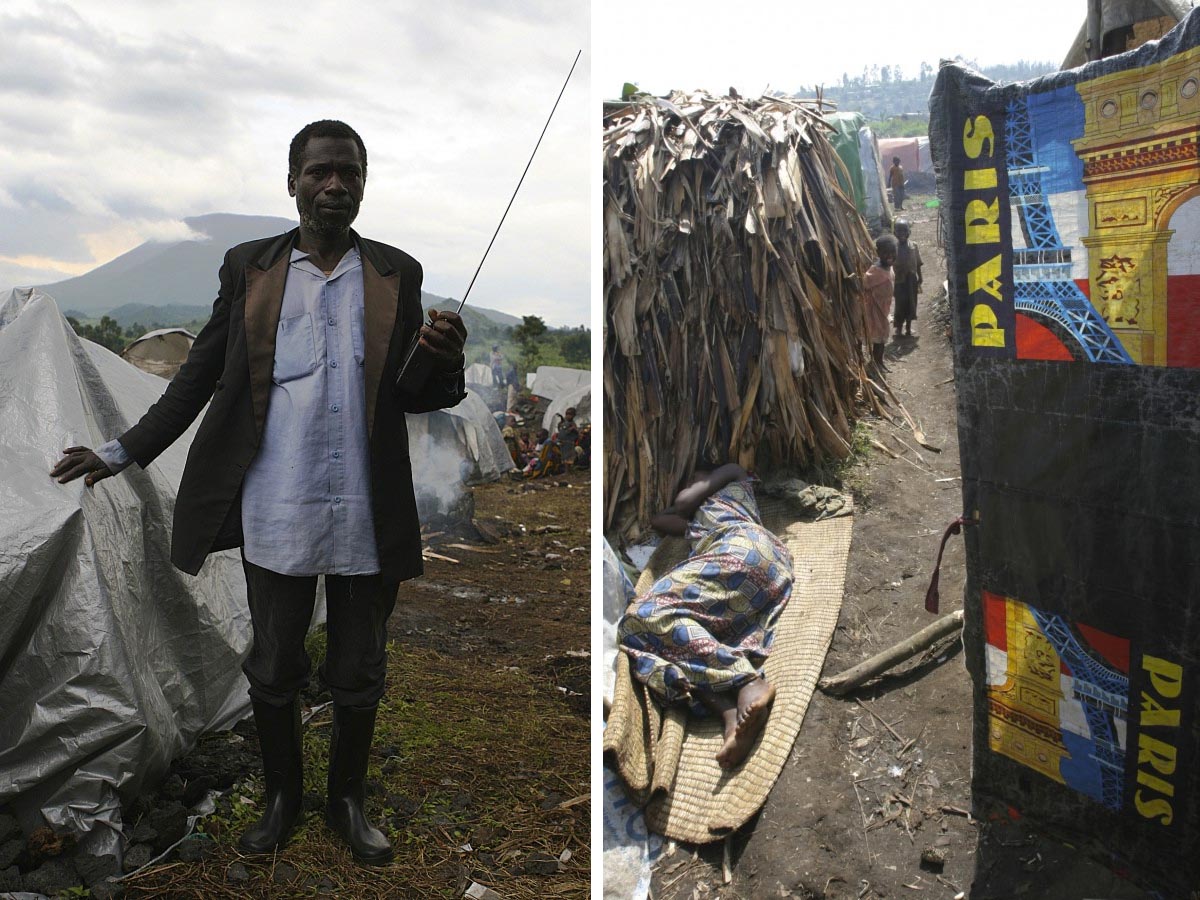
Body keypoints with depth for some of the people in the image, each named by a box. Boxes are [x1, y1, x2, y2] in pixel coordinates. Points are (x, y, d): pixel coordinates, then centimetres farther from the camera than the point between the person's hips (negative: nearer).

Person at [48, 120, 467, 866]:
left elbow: (413, 395, 6)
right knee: (274, 670, 13)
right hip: (275, 511, 0)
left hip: (367, 515, 0)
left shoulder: (397, 274, 5)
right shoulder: (249, 267, 6)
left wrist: (445, 362, -16)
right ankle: (282, 798, 37)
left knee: (359, 676, 13)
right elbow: (201, 376, 8)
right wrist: (124, 452, 0)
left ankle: (348, 801, 36)